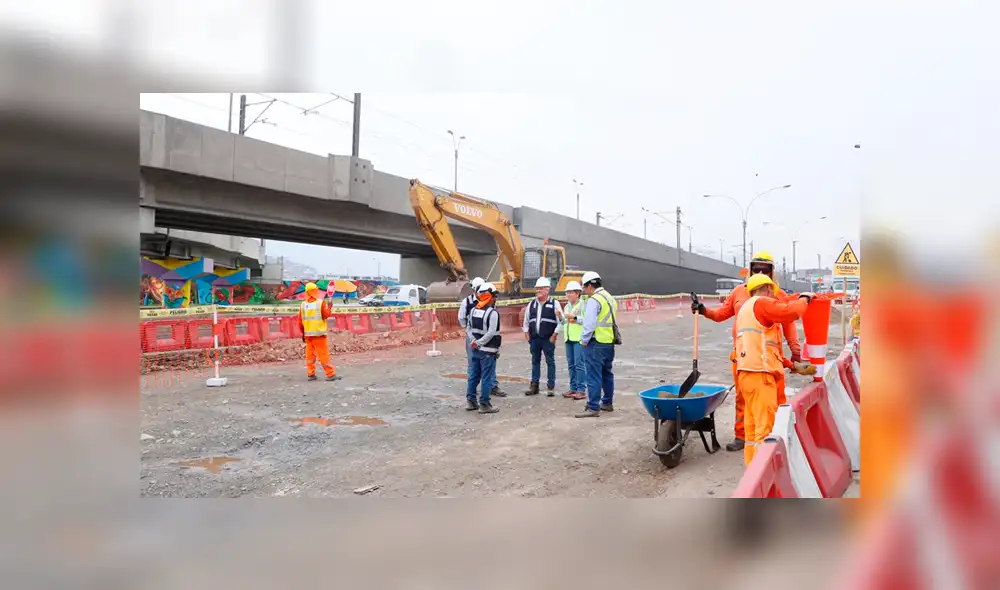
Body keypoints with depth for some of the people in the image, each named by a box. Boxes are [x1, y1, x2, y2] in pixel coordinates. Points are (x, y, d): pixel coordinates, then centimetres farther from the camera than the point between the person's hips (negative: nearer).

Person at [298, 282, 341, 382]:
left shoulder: (303, 305, 5)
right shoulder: (321, 302, -7)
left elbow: (300, 321, 7)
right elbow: (326, 315, -10)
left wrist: (303, 333, 17)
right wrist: (329, 307, 6)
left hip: (307, 334, 4)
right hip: (319, 333, -4)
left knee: (310, 354, 11)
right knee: (324, 354, -2)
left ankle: (310, 374, 11)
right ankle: (330, 374, -1)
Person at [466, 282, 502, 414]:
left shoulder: (473, 310, 10)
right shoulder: (493, 313, -15)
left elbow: (470, 328, 12)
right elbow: (491, 333, -20)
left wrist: (474, 342, 1)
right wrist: (479, 343, -12)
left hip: (475, 349, 8)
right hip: (487, 351, -8)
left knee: (473, 376, 15)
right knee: (486, 378, 0)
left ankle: (471, 402, 22)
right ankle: (484, 404, 4)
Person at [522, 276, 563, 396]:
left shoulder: (554, 303, -3)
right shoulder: (532, 304, 11)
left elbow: (560, 321, -6)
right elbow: (526, 321, 17)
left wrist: (554, 335, -10)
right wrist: (527, 334, 9)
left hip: (548, 338, -4)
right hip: (534, 338, 4)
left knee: (550, 362, 1)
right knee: (535, 361, 10)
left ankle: (551, 387, 7)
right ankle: (534, 386, 16)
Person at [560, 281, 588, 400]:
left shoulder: (583, 304, -6)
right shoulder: (567, 306, 20)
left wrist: (575, 317, -19)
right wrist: (561, 317, 7)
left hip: (579, 339, -8)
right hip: (569, 339, 8)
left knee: (579, 364, -8)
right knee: (571, 364, 10)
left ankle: (581, 390, -4)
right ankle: (573, 388, 18)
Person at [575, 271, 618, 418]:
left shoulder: (593, 300, -14)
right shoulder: (610, 297, 16)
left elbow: (589, 323, -20)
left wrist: (584, 340, -10)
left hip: (596, 343, -10)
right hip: (610, 341, 10)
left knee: (593, 376, -7)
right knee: (607, 374, 18)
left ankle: (593, 408, -6)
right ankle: (608, 403, 28)